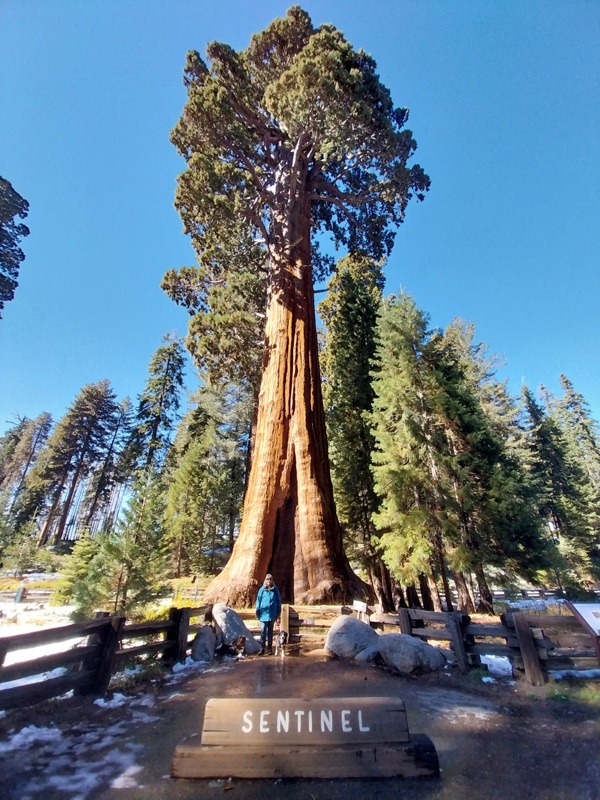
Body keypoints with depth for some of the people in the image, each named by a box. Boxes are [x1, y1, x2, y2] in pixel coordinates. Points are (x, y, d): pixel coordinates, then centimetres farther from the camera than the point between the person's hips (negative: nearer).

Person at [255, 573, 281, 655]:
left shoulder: (275, 589, 1)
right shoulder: (262, 589, -1)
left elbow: (278, 601, 6)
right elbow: (258, 600, 2)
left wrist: (278, 612, 5)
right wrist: (257, 612, 0)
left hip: (272, 614, 1)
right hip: (263, 613, -1)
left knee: (270, 631, 11)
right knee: (263, 631, -6)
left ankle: (270, 648, 22)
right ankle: (262, 649, 2)